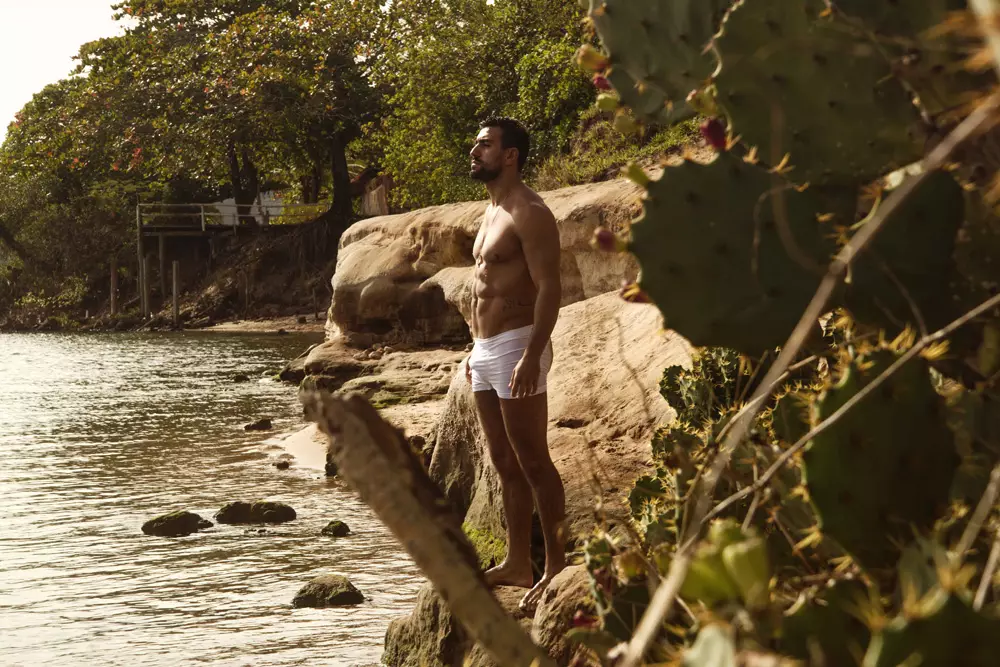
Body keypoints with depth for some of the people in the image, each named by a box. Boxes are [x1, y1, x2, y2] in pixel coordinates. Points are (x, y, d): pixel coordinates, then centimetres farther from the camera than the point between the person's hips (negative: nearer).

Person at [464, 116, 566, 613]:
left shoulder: (530, 214, -12)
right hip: (485, 350, 10)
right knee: (504, 464, 13)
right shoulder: (492, 212, 18)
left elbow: (548, 288, -19)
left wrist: (531, 357, -26)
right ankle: (516, 563, 19)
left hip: (516, 347, -10)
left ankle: (556, 567, -3)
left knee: (533, 464, -7)